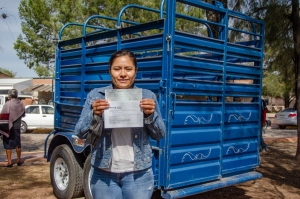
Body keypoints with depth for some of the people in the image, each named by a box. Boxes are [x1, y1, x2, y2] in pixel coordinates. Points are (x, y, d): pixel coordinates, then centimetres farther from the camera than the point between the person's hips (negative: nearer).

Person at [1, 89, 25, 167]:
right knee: (17, 143, 15)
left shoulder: (7, 104, -15)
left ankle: (9, 162, 0)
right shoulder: (21, 104, -1)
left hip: (9, 126, -5)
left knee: (8, 144, 2)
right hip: (17, 126, 5)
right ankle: (19, 160, 24)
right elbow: (23, 114, 9)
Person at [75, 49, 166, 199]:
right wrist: (94, 114, -17)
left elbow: (159, 135, 3)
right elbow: (79, 132, 0)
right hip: (103, 174, 0)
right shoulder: (95, 95, 0)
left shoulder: (148, 96, 1)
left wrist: (150, 115, -15)